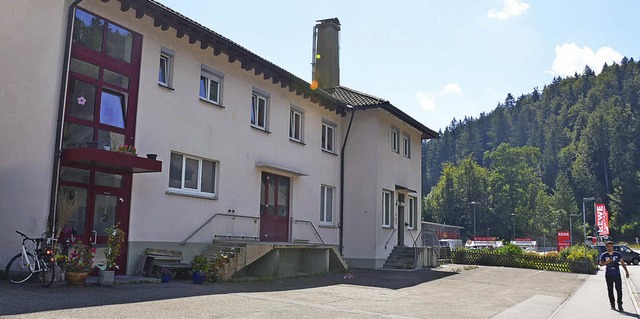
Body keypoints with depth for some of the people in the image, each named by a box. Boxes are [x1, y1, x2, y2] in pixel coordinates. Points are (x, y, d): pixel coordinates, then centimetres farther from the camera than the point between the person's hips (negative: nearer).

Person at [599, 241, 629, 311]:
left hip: (617, 274, 0)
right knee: (610, 290, 5)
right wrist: (607, 262, -24)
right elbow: (601, 264, -6)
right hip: (608, 275, 0)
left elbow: (622, 263, 8)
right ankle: (612, 304, 15)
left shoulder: (618, 254, 4)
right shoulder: (603, 255, 1)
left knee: (619, 290, -5)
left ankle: (620, 306, 0)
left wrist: (626, 271, 1)